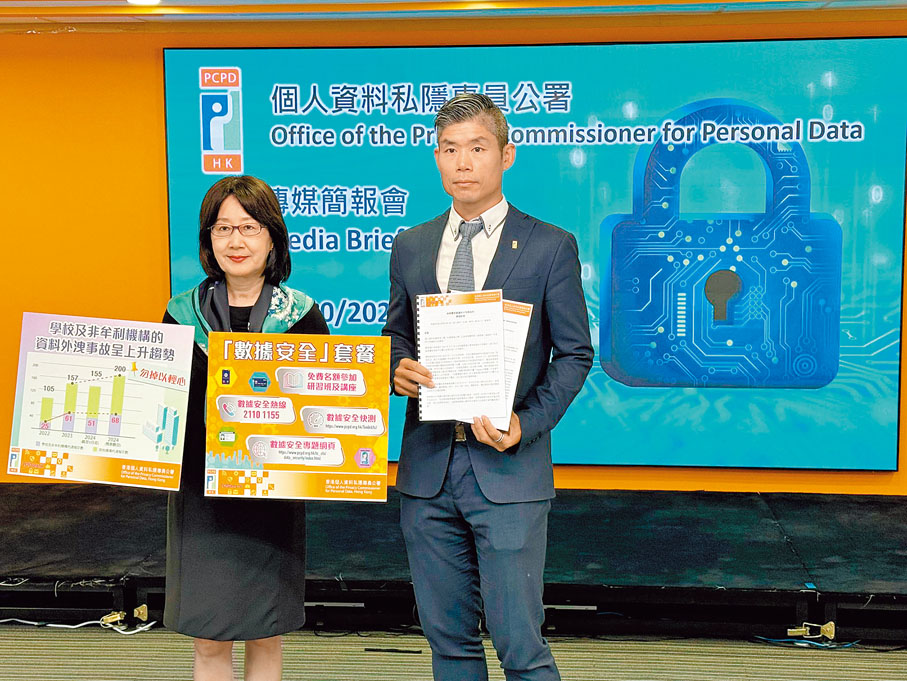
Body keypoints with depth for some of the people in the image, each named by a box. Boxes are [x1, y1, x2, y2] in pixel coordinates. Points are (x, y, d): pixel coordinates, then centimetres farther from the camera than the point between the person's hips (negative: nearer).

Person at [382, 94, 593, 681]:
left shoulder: (550, 247, -1)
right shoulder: (411, 246, 11)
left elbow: (574, 354, 0)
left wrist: (527, 424, -15)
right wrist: (398, 369, -5)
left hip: (508, 470, -4)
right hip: (427, 467, 4)